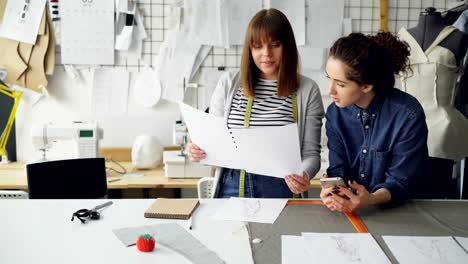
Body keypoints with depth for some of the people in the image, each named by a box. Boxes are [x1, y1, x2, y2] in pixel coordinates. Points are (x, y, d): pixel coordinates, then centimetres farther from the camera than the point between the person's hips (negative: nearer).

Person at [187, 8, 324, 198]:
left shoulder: (307, 91, 3)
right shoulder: (227, 86, 8)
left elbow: (311, 153, 3)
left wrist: (304, 176, -17)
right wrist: (197, 151, -8)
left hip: (281, 189, -1)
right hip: (232, 188, 1)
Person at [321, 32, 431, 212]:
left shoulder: (408, 116, -17)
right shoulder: (335, 113, -4)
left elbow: (401, 181, -14)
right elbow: (337, 170, -3)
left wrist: (371, 199, -32)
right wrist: (333, 192, -24)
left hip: (401, 211, -2)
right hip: (350, 207, 2)